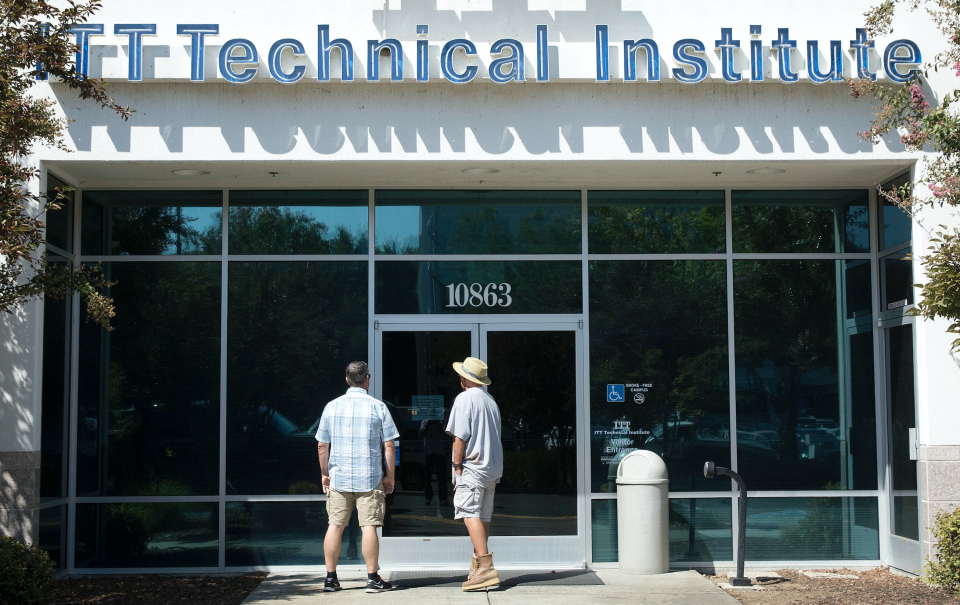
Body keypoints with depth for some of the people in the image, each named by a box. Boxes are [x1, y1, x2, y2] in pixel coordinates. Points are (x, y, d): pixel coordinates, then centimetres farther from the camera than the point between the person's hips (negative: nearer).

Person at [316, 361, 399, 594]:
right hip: (370, 478, -2)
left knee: (335, 525, 7)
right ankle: (373, 578, 1)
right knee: (368, 526, -1)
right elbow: (389, 446, -3)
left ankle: (331, 578, 10)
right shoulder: (377, 407, -3)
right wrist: (390, 476, 6)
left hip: (338, 477, 2)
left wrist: (325, 474, 18)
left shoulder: (332, 406, 4)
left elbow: (322, 446, 7)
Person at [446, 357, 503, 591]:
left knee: (470, 514, -14)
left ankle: (486, 568, -24)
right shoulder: (491, 401, 16)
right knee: (483, 517, 13)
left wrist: (457, 465, -7)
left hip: (472, 468, -9)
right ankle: (478, 565, 21)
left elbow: (460, 437, -14)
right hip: (493, 467, 9)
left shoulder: (465, 398, -8)